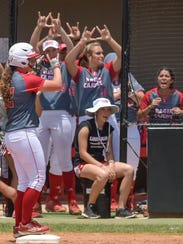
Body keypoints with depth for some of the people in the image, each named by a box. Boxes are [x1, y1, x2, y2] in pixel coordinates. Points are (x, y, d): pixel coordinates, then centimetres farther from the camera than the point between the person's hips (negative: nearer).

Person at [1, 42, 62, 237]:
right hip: (25, 135, -9)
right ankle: (25, 224, -4)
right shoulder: (27, 80, -13)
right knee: (38, 179, -3)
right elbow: (57, 85, -12)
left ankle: (19, 225, 15)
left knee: (24, 181, 14)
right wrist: (56, 66, 3)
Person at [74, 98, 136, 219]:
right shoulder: (86, 127, -10)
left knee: (129, 170, -14)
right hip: (83, 164, -7)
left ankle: (121, 208, -16)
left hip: (101, 163, 7)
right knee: (103, 175, -39)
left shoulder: (108, 128, 12)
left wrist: (111, 165, -10)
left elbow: (109, 151, 12)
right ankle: (90, 208, -19)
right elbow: (83, 153, -16)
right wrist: (102, 166, -22)